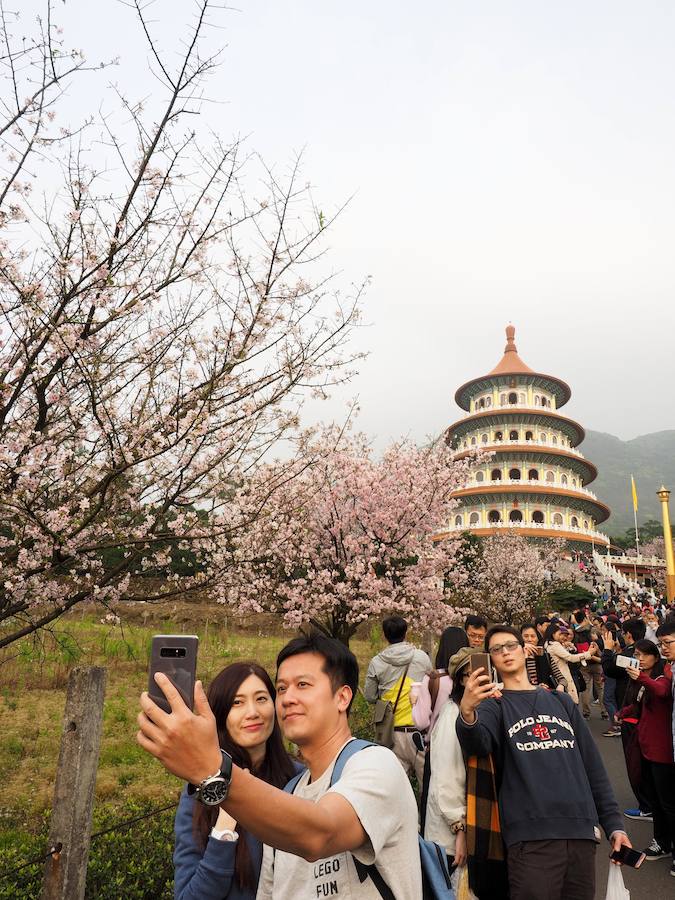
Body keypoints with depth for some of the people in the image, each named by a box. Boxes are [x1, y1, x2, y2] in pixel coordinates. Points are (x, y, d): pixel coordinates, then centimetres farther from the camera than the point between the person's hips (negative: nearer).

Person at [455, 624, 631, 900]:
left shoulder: (561, 700, 16)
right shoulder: (494, 704, 2)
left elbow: (592, 764, 17)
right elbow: (478, 743, -20)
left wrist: (613, 823, 10)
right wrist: (467, 713, -42)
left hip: (581, 830, 4)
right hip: (531, 835, -4)